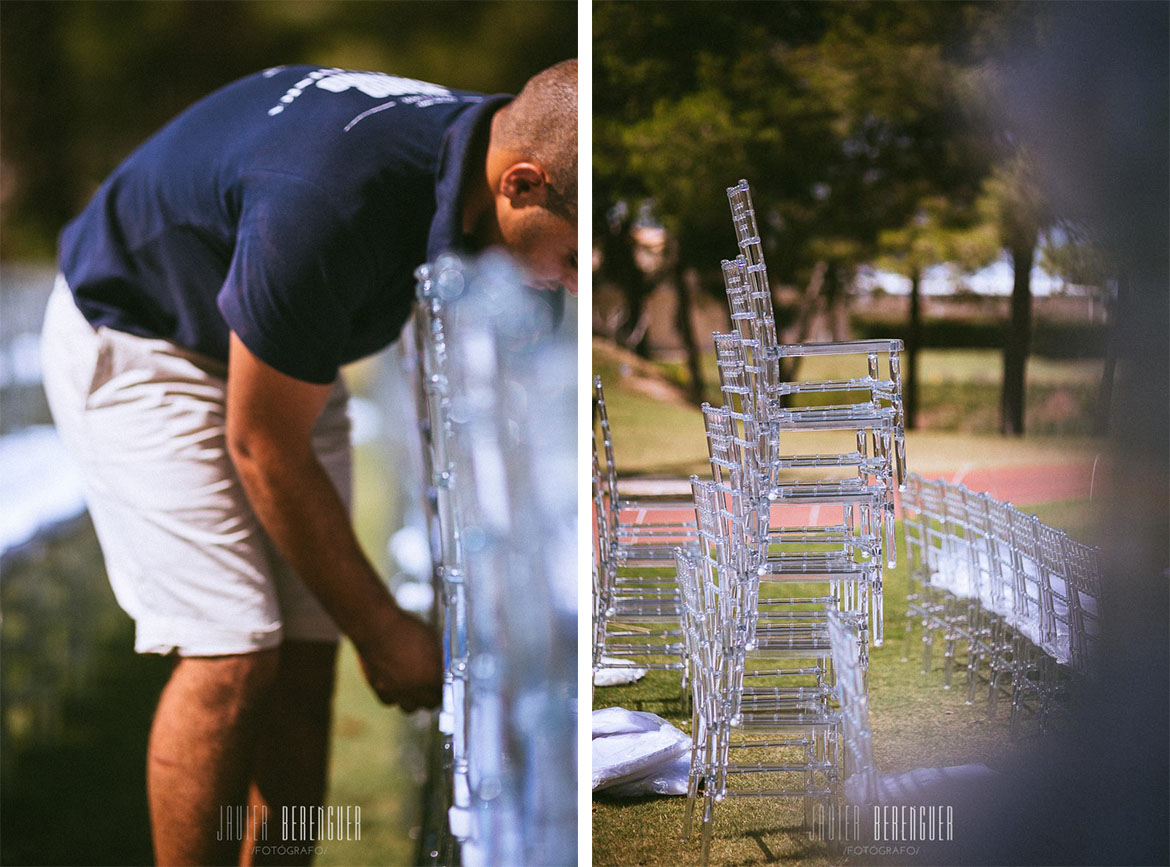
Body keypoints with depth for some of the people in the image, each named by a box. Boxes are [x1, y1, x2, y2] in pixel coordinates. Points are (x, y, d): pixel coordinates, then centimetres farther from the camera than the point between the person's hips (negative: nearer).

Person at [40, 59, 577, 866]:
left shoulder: (492, 145, -16)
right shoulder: (325, 207, -40)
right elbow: (264, 454, -25)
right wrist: (382, 630, -14)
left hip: (286, 353, 7)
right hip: (136, 338, -7)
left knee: (306, 658, 1)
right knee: (234, 655, -16)